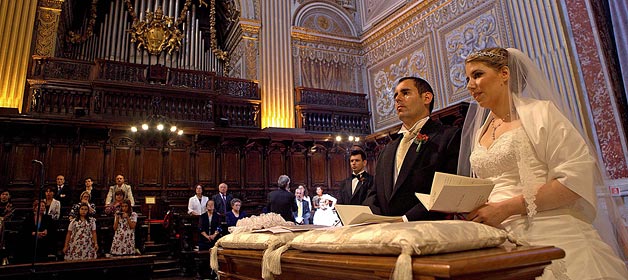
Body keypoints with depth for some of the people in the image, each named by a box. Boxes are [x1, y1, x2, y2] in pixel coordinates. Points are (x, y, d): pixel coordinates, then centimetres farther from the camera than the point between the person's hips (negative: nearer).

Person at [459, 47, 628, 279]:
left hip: (547, 236, -5)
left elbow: (576, 179, -12)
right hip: (498, 238, 5)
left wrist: (506, 208, -19)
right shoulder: (481, 132, 14)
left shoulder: (540, 112, -4)